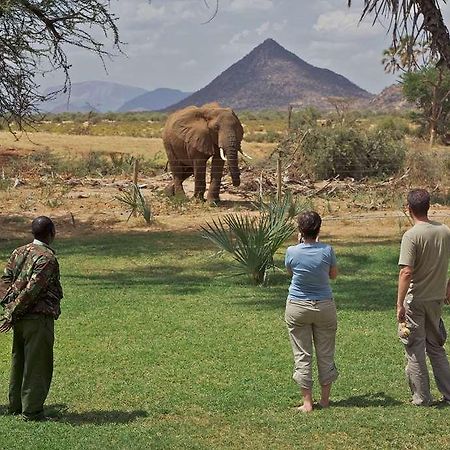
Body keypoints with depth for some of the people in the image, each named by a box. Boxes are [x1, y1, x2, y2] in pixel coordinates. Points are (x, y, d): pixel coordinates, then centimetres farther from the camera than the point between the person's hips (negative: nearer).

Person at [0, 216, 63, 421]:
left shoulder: (19, 252, 11)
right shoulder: (47, 258, -14)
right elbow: (31, 290, -18)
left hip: (19, 318, 8)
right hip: (38, 318, -8)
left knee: (19, 361, 17)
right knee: (37, 365, -1)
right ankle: (32, 411, 1)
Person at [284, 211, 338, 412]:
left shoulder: (292, 252, -12)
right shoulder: (327, 250, -11)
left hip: (297, 307, -1)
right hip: (324, 306, 1)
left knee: (302, 355, 6)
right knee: (325, 354, 13)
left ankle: (307, 402, 6)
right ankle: (325, 399, 20)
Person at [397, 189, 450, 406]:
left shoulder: (411, 236, -18)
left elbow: (406, 272, -22)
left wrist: (400, 304, -18)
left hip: (415, 300, -6)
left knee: (415, 350, 6)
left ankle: (422, 398, 12)